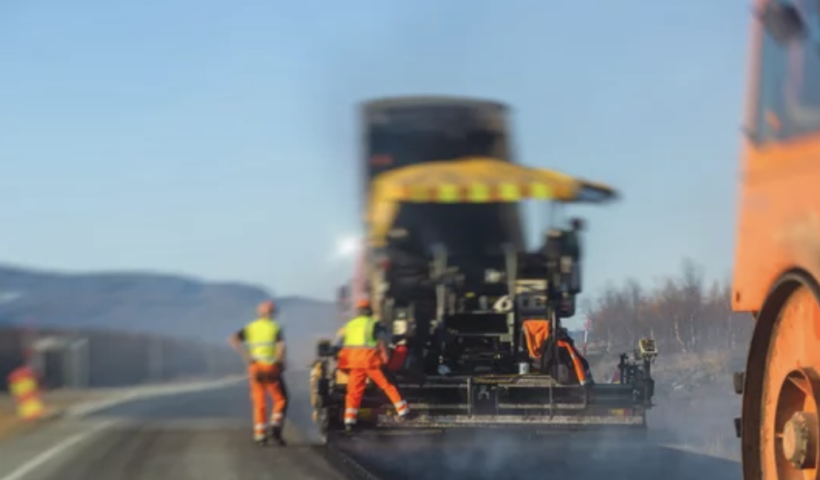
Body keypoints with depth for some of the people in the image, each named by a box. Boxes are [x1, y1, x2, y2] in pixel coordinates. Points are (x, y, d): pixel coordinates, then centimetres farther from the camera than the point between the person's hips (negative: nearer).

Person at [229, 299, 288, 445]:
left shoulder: (251, 328, 9)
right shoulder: (275, 327, -2)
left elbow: (233, 339, -5)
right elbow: (281, 346, -19)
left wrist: (246, 357, -3)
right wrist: (280, 362, -4)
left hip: (255, 367, 3)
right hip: (271, 368, -3)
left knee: (259, 402, 9)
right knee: (280, 400, 8)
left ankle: (259, 433, 5)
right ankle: (275, 425, -10)